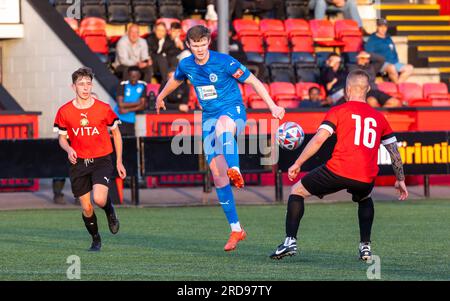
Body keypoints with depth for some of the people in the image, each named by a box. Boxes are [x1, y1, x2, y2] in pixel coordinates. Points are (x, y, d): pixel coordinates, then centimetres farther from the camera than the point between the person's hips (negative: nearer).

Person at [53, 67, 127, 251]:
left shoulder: (103, 109, -5)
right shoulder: (64, 112, -3)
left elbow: (116, 133, 7)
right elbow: (62, 138, 10)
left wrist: (119, 162, 5)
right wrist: (69, 149, -14)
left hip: (102, 160, -2)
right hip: (79, 163, 2)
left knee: (99, 199, -23)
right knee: (86, 208, 2)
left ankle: (110, 212, 13)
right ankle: (96, 240, 27)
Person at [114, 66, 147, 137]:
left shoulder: (143, 85, 3)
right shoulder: (123, 85, -7)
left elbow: (142, 106, 1)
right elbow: (120, 104, -14)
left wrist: (128, 110, -9)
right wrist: (136, 103, -9)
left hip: (130, 120, 3)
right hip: (119, 120, -3)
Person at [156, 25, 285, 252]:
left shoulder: (224, 62, -12)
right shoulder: (186, 65, 4)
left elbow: (253, 81, -7)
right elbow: (175, 79, 28)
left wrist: (272, 106, -14)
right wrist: (161, 96, 46)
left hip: (233, 111, -5)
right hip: (209, 118, 5)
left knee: (223, 122, -44)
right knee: (217, 172, -5)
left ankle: (235, 170, -65)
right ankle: (236, 230, 0)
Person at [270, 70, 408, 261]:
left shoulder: (338, 111, 7)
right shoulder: (379, 117, 18)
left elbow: (318, 139, -4)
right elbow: (394, 150, 22)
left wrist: (297, 164, 2)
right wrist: (401, 180, 33)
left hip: (338, 171, -4)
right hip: (366, 179, 4)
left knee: (297, 191, 17)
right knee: (365, 200, 39)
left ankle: (290, 241, 4)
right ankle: (365, 247, 25)